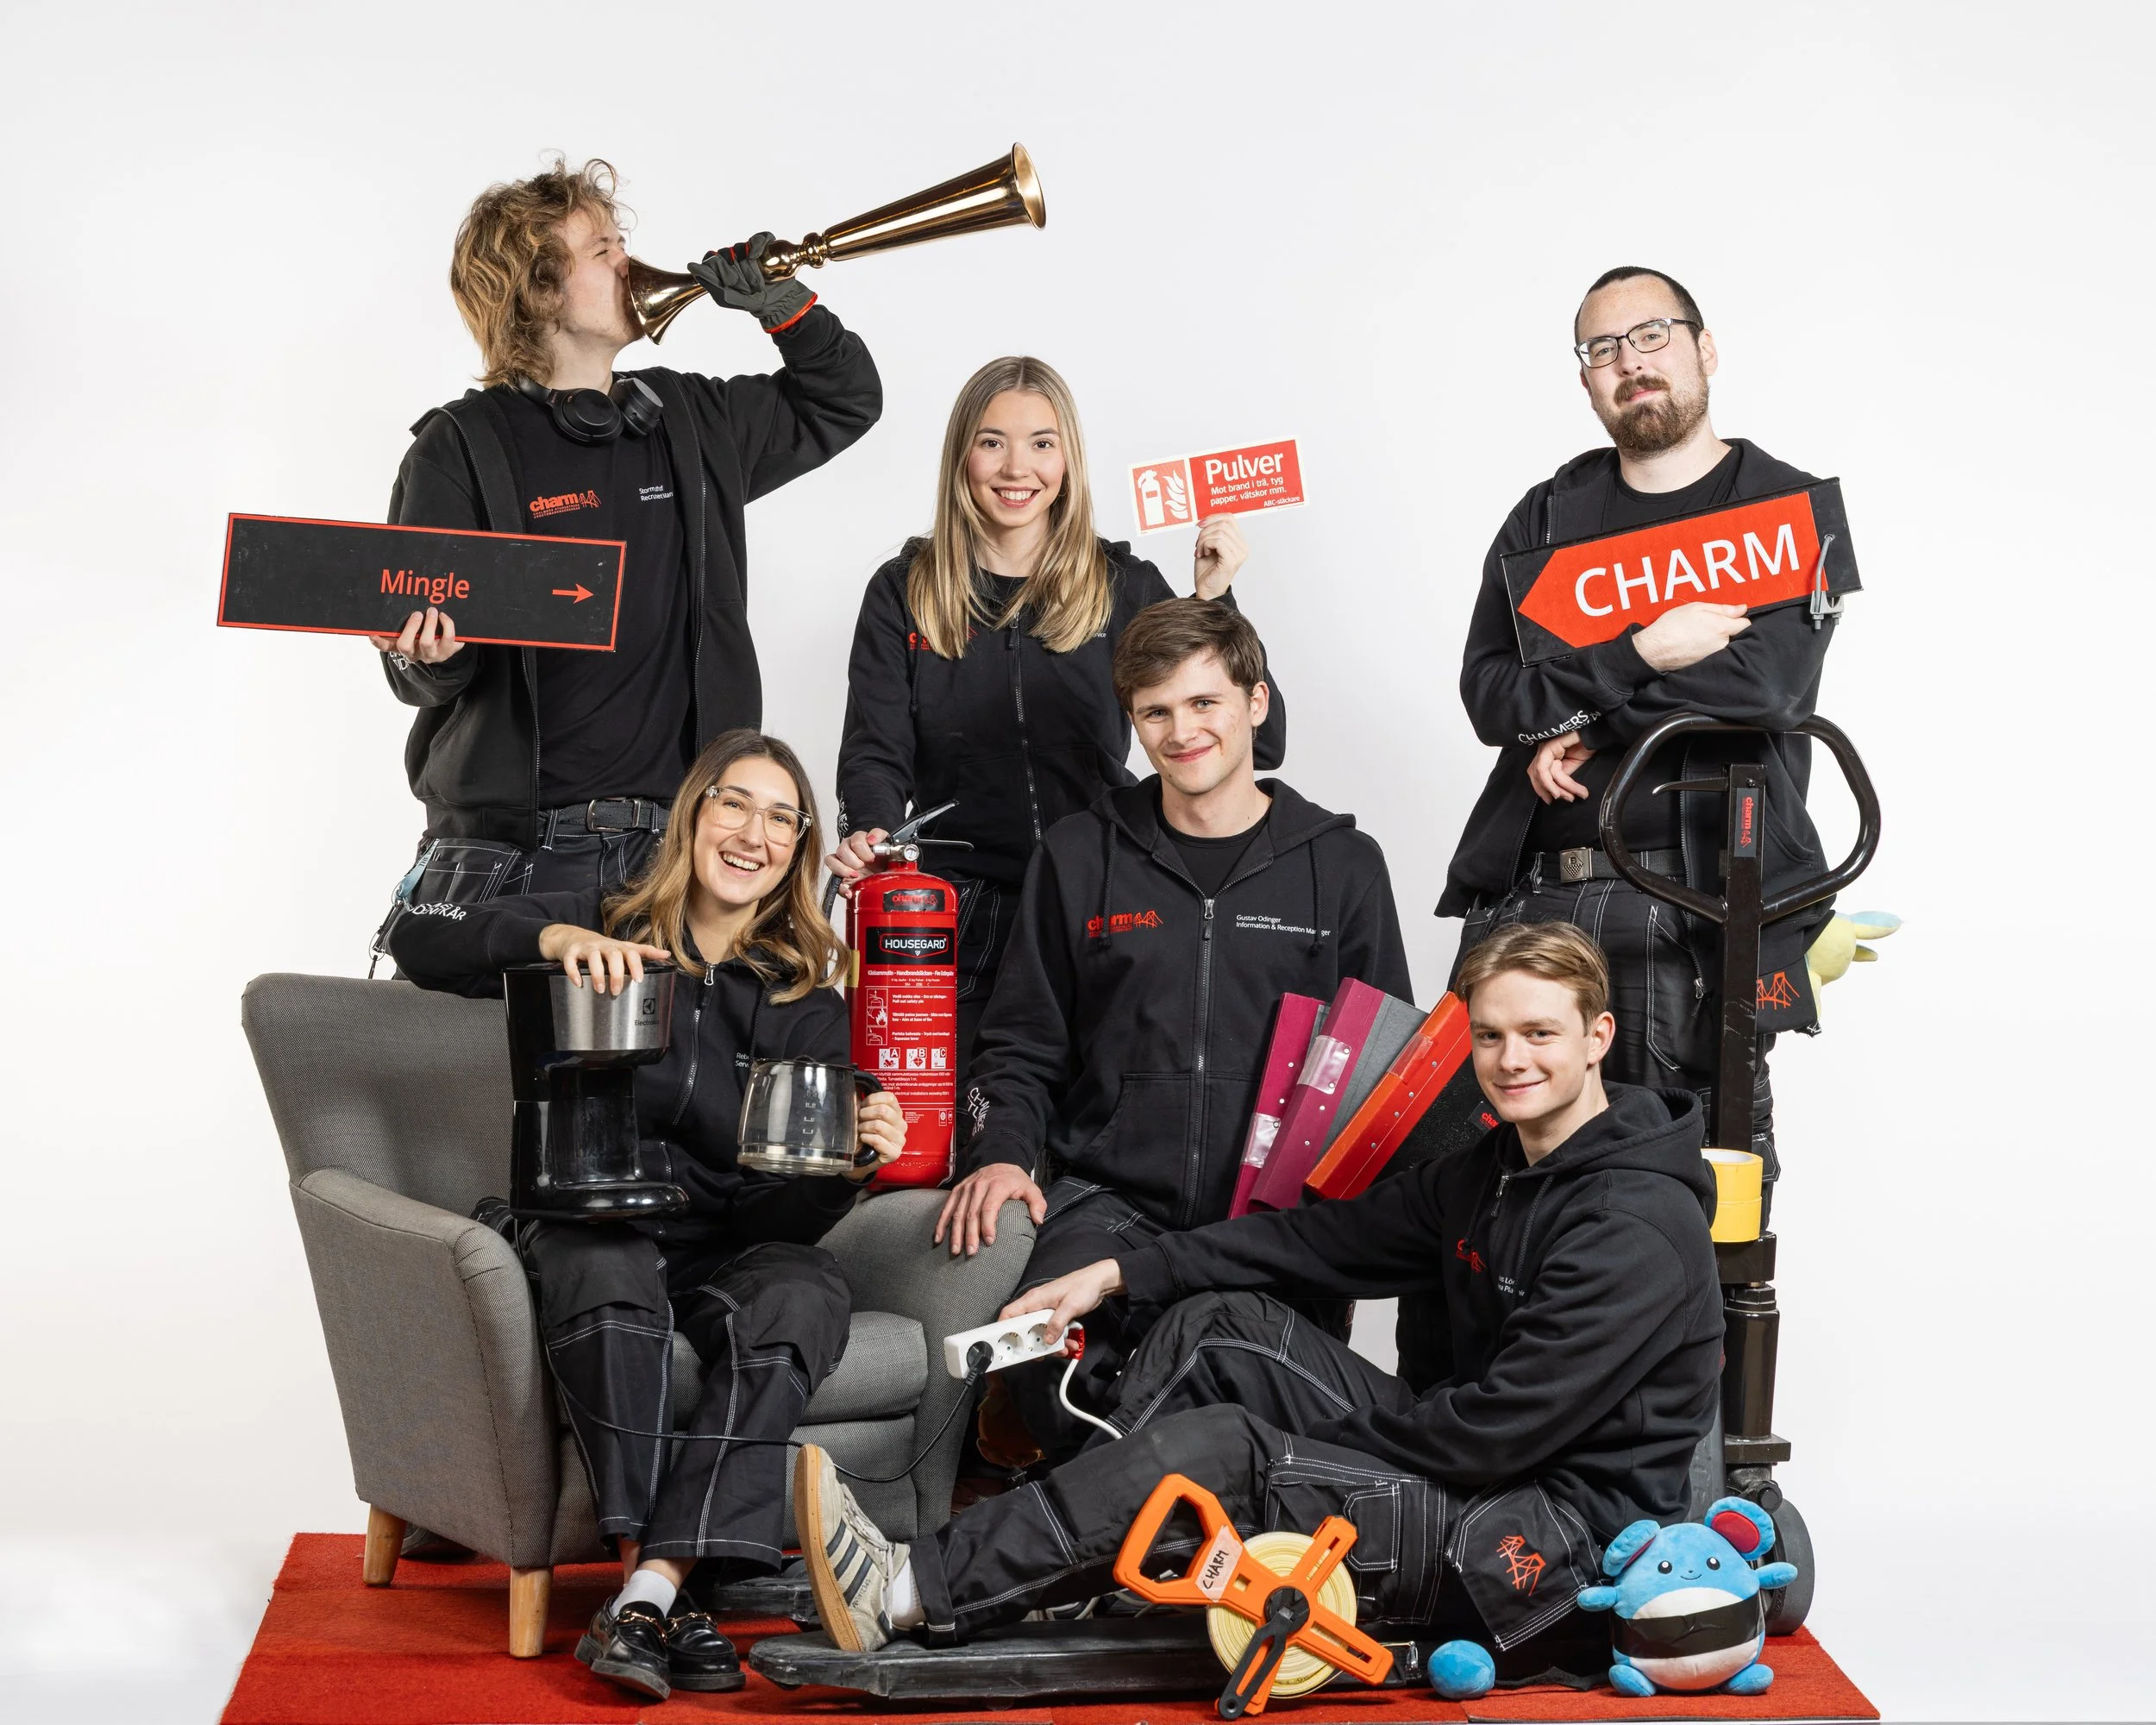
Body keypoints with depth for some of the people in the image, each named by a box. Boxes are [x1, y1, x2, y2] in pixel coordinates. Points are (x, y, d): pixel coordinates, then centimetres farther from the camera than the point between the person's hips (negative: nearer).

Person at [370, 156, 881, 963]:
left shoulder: (689, 420, 14)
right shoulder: (463, 447, -1)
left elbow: (841, 401, 28)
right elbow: (421, 673, -4)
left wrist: (780, 303, 12)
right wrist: (427, 659, -28)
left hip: (672, 844, 4)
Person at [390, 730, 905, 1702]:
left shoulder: (807, 999, 11)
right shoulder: (604, 930, 9)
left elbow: (789, 1211, 4)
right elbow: (418, 944, -4)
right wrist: (554, 937, -21)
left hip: (726, 1244, 2)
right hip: (586, 1220, -1)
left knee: (803, 1292, -32)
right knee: (605, 1269, -36)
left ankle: (646, 1594, -38)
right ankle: (658, 1586, -35)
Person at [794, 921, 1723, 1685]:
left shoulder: (1638, 1229, -20)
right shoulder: (1493, 1168, 11)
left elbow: (1498, 1432, -23)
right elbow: (1326, 1237, 13)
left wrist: (1318, 1431, -9)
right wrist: (1120, 1272, 7)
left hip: (1567, 1546, -9)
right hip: (1473, 1474, 10)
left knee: (1217, 1451, -22)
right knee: (1222, 1323, 2)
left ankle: (910, 1593, -15)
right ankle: (1055, 1574, -6)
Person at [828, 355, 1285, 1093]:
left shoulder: (1126, 587, 5)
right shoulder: (904, 592, 6)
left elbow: (1257, 744, -1)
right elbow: (876, 753, -1)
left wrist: (1213, 603, -11)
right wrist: (869, 835, -21)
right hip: (956, 920, 0)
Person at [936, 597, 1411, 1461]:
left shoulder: (1340, 864, 11)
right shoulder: (1078, 857, 13)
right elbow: (1021, 1048, 16)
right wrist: (1000, 1154, -4)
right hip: (1109, 1200, 0)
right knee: (1045, 1356, -31)